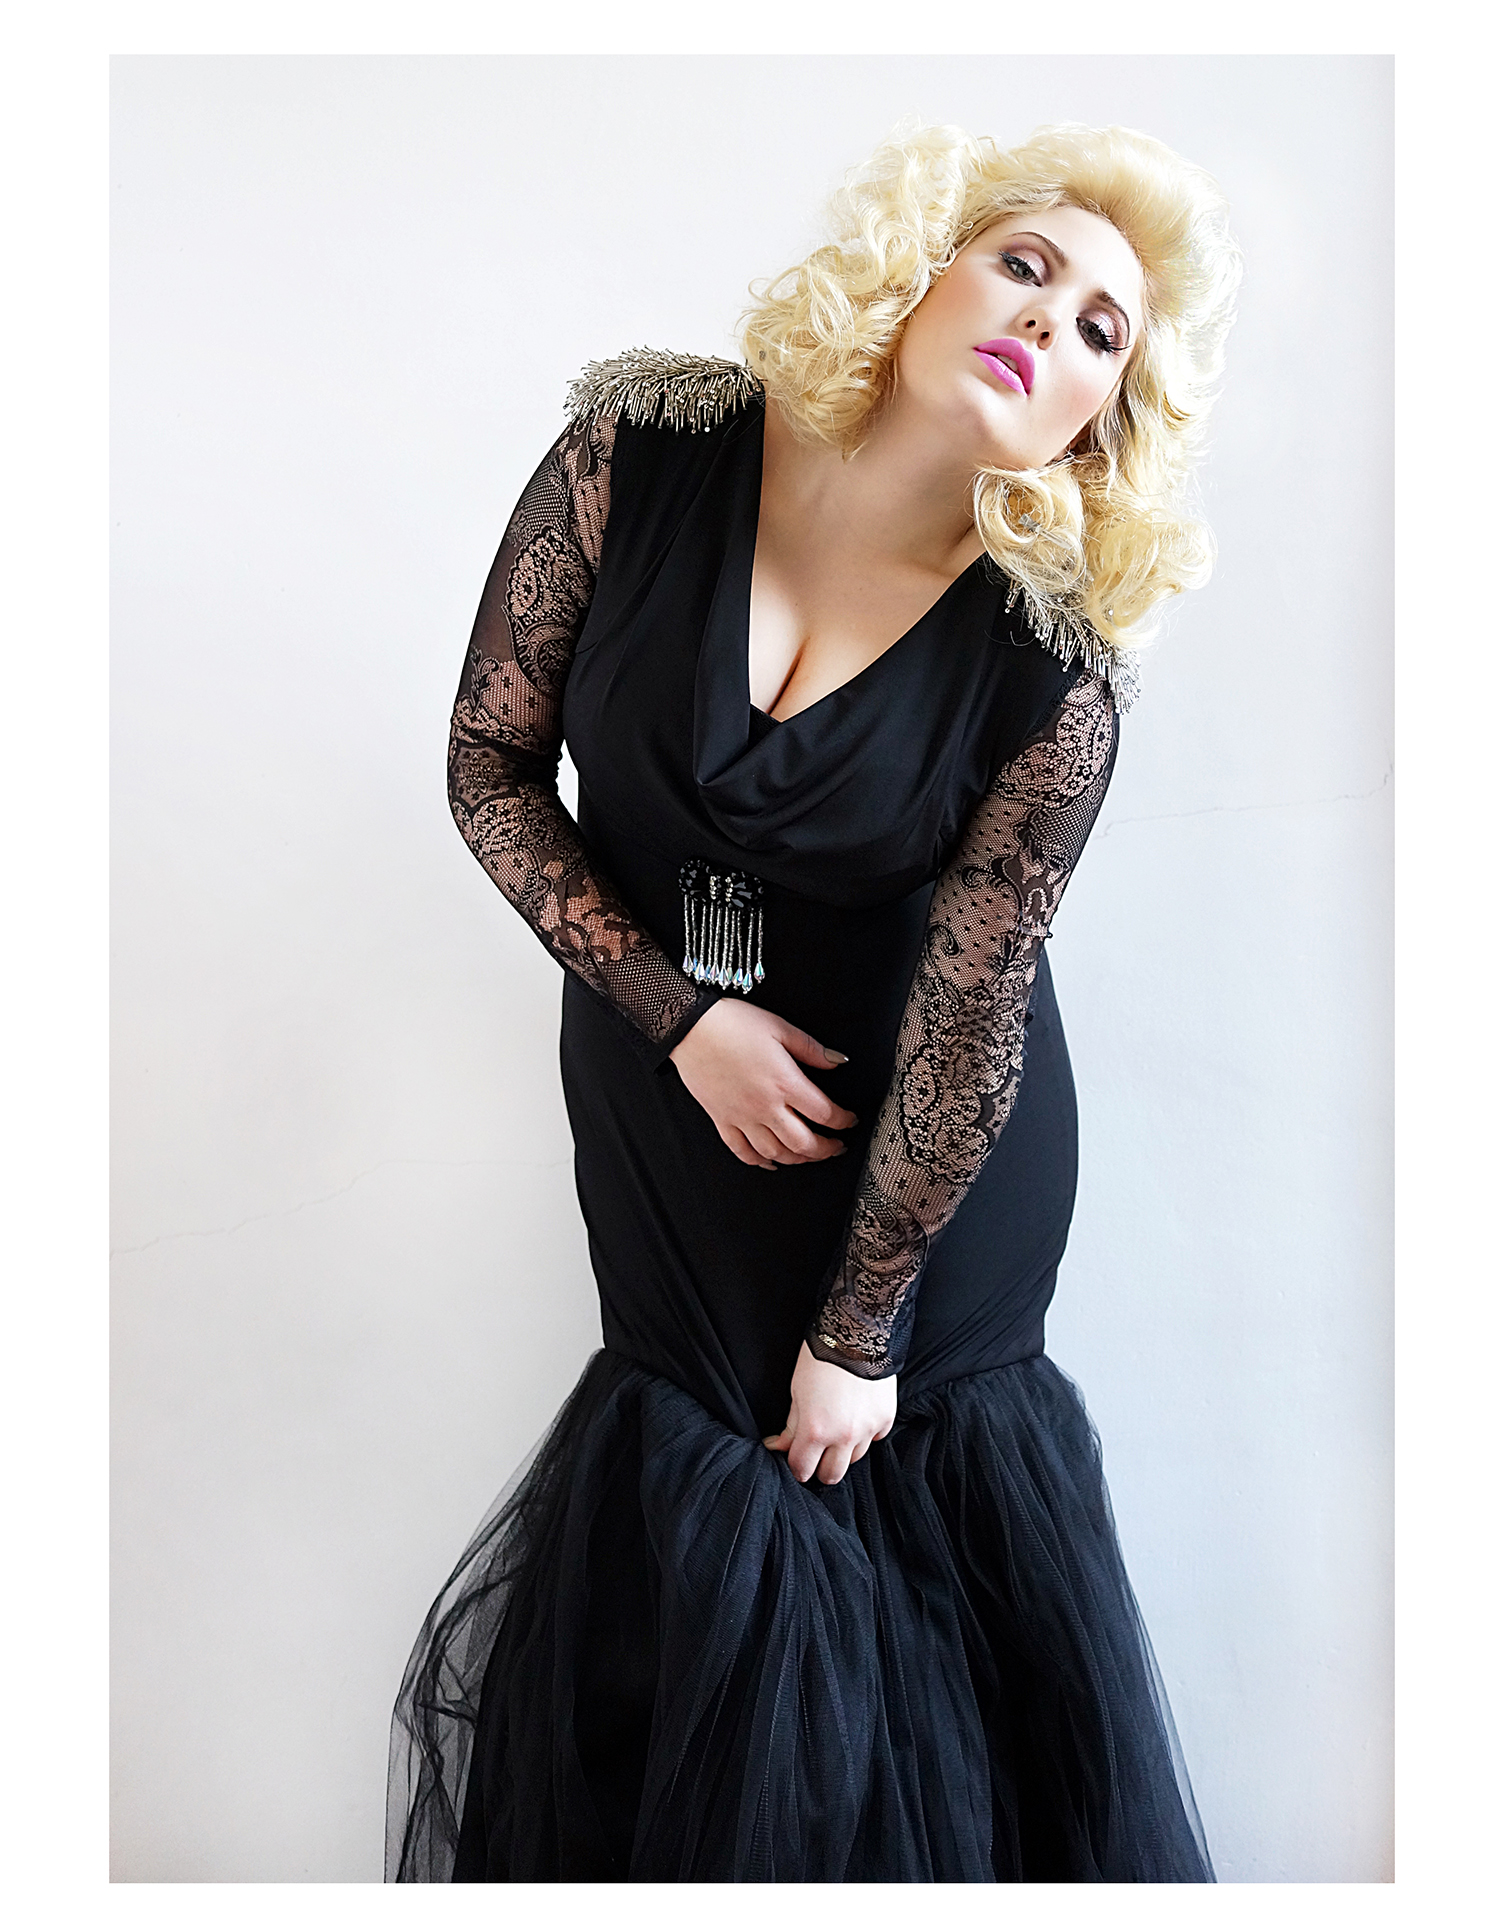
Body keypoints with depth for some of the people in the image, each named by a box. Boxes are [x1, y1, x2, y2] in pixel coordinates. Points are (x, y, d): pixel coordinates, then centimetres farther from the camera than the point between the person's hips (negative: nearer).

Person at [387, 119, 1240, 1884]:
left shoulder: (1053, 670, -21)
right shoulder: (643, 453, -17)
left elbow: (964, 1014, -16)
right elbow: (492, 763, -8)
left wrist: (856, 1337, -9)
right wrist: (683, 1014, -15)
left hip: (924, 1129, -2)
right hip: (665, 1069, 2)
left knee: (903, 1459, 11)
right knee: (691, 1457, 15)